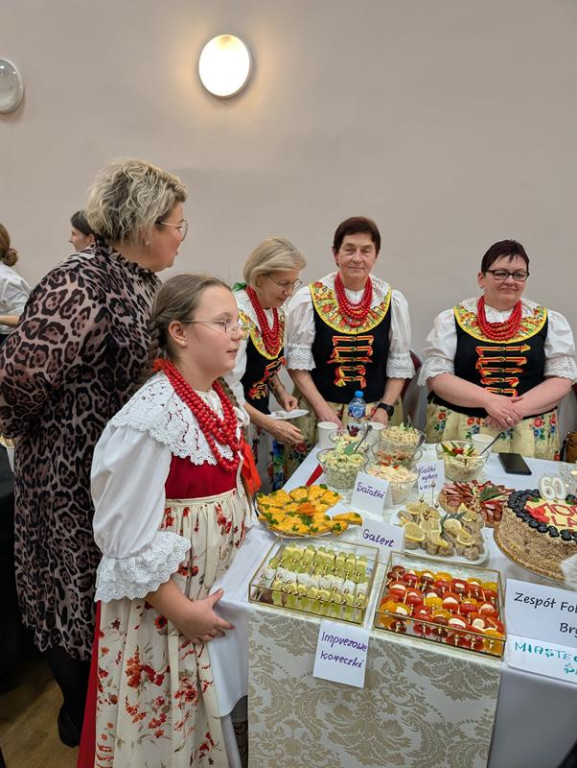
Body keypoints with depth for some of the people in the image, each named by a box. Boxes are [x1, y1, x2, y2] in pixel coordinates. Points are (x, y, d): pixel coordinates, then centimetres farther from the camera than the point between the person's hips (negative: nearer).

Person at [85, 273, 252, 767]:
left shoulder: (219, 399, 0)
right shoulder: (150, 418, -26)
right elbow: (128, 536, -22)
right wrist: (180, 610, -17)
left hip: (221, 588, 7)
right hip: (164, 600, -7)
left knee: (210, 716, 25)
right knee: (166, 725, 16)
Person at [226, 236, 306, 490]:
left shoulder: (277, 311, 1)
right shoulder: (238, 313, -24)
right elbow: (226, 388, -23)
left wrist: (281, 392, 1)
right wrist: (270, 424, -21)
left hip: (260, 415, 8)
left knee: (268, 490, 17)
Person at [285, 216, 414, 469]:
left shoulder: (393, 301, 2)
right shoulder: (308, 298, -4)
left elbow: (399, 364, 4)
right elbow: (298, 361, -5)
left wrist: (385, 409, -6)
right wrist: (323, 409, -12)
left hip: (375, 413, 2)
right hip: (318, 412, -1)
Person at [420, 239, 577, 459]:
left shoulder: (550, 321, 8)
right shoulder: (451, 319, 3)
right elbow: (436, 376, -4)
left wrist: (518, 409, -12)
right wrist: (488, 400, -16)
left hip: (529, 435, 2)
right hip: (458, 431, -1)